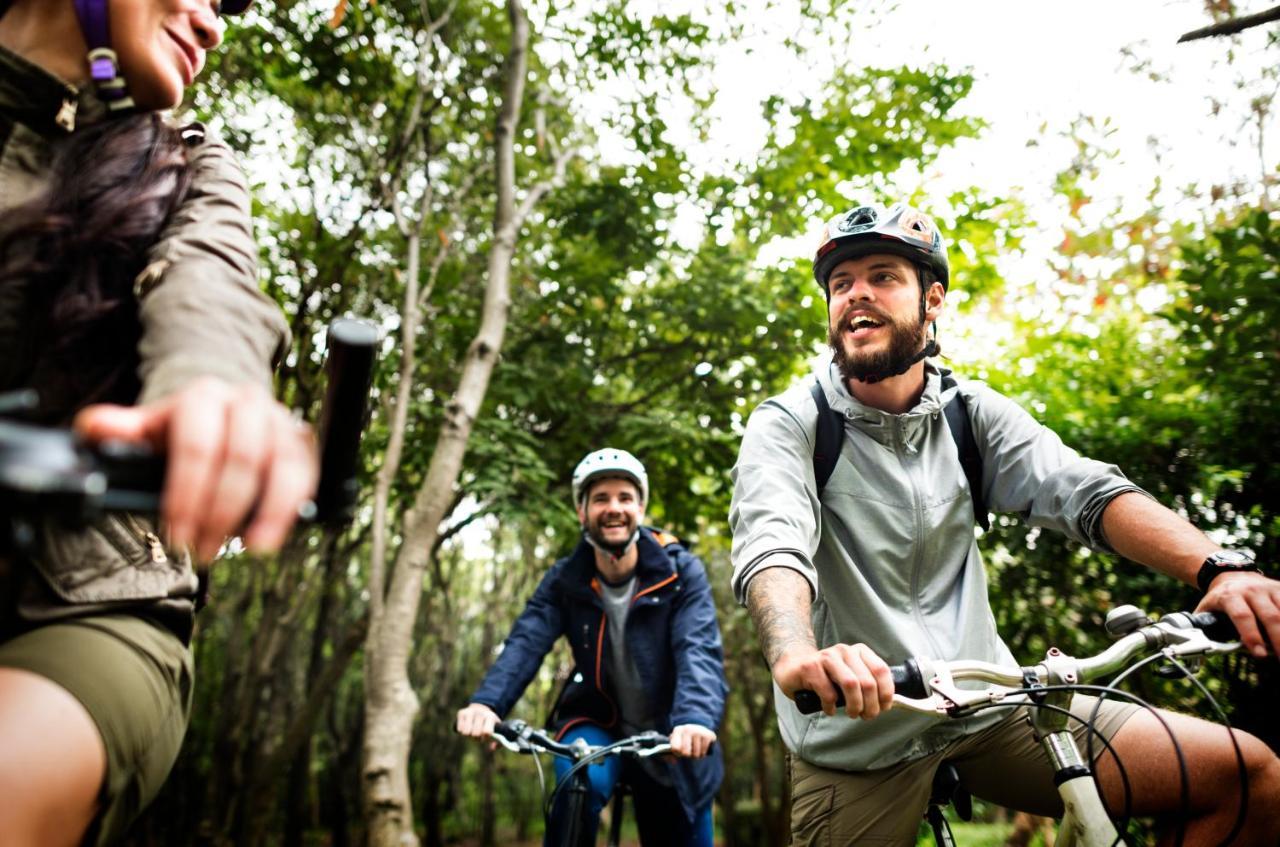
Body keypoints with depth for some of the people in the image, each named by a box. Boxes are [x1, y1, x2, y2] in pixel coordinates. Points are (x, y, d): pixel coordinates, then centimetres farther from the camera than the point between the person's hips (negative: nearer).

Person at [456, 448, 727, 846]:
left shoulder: (680, 572, -14)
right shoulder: (565, 579, -10)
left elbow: (699, 651, -27)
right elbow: (525, 642, -22)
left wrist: (696, 718, -47)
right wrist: (487, 701, -42)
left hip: (668, 741, 1)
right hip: (596, 724, 0)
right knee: (581, 782, -32)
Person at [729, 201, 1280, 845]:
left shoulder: (970, 413, 3)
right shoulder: (787, 425, -9)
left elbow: (1086, 491, -10)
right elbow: (771, 546, -27)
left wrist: (1219, 569, -28)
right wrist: (796, 657, -48)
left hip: (989, 708, 4)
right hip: (856, 740, -3)